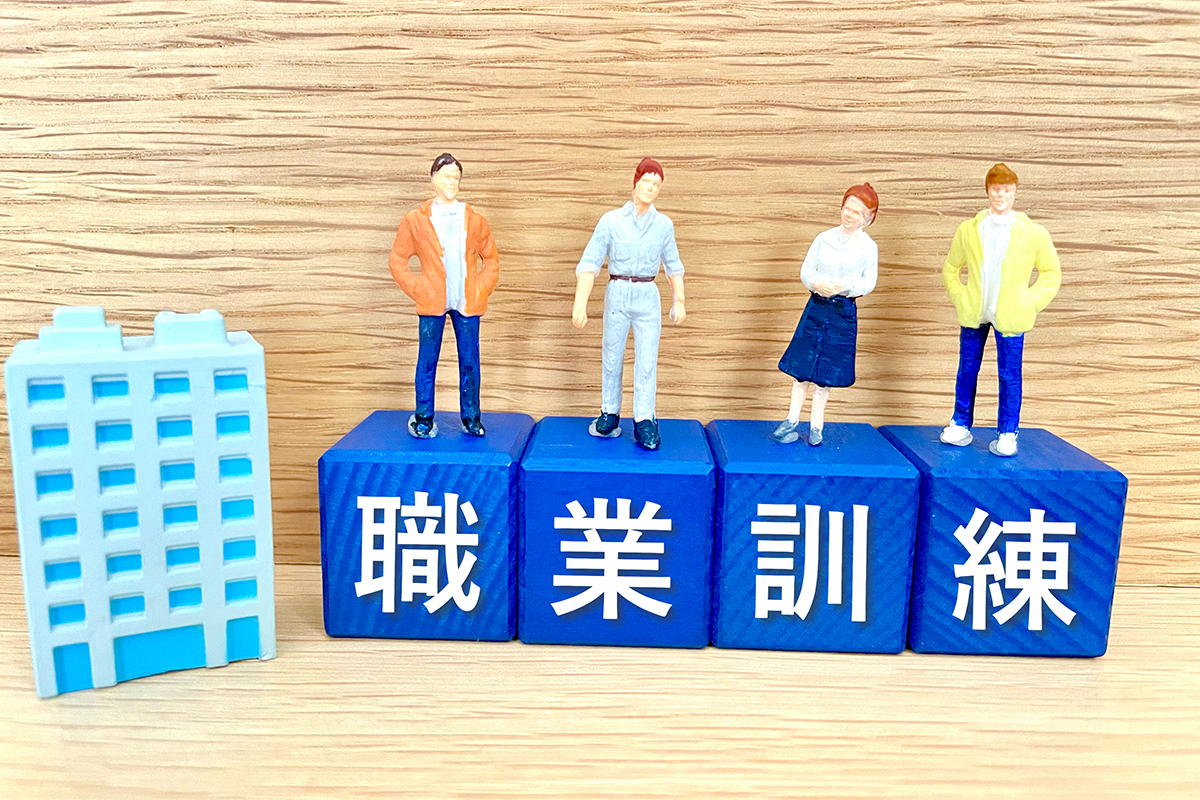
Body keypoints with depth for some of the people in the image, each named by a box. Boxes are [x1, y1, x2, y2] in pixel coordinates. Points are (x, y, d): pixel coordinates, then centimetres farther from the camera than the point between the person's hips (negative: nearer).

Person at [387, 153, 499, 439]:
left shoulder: (475, 220, 8)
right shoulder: (415, 220, 4)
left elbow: (491, 260, 13)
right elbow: (397, 259, 6)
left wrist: (481, 291, 1)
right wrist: (417, 290, -4)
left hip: (467, 304, 1)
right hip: (432, 303, -1)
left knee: (469, 361, 5)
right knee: (427, 361, 3)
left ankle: (471, 417, 16)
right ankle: (423, 418, 15)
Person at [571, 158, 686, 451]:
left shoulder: (664, 225, 3)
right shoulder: (611, 220, -4)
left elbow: (673, 265, 15)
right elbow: (589, 264, -7)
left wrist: (679, 301, 9)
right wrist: (580, 304, -16)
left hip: (648, 297, 1)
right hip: (617, 294, -1)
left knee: (647, 361, -3)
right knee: (612, 358, 7)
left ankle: (644, 422, 2)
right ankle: (610, 414, 22)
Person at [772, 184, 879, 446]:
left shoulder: (868, 247, -1)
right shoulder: (824, 238, 4)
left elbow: (869, 282, -5)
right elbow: (806, 269, 4)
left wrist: (843, 286, -23)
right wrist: (815, 283, -17)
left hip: (844, 312, -1)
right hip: (816, 306, 2)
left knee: (827, 370, 4)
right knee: (802, 365, 1)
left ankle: (816, 425, 15)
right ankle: (792, 421, 9)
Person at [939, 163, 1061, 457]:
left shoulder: (1033, 234, -2)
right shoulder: (968, 230, 3)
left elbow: (1051, 273, 7)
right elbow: (950, 268, 15)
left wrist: (1030, 304, -2)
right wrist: (960, 298, 4)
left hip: (1010, 317, -2)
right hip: (972, 314, 2)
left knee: (1010, 375, 1)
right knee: (967, 370, 10)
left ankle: (1007, 435, 14)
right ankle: (961, 427, 25)